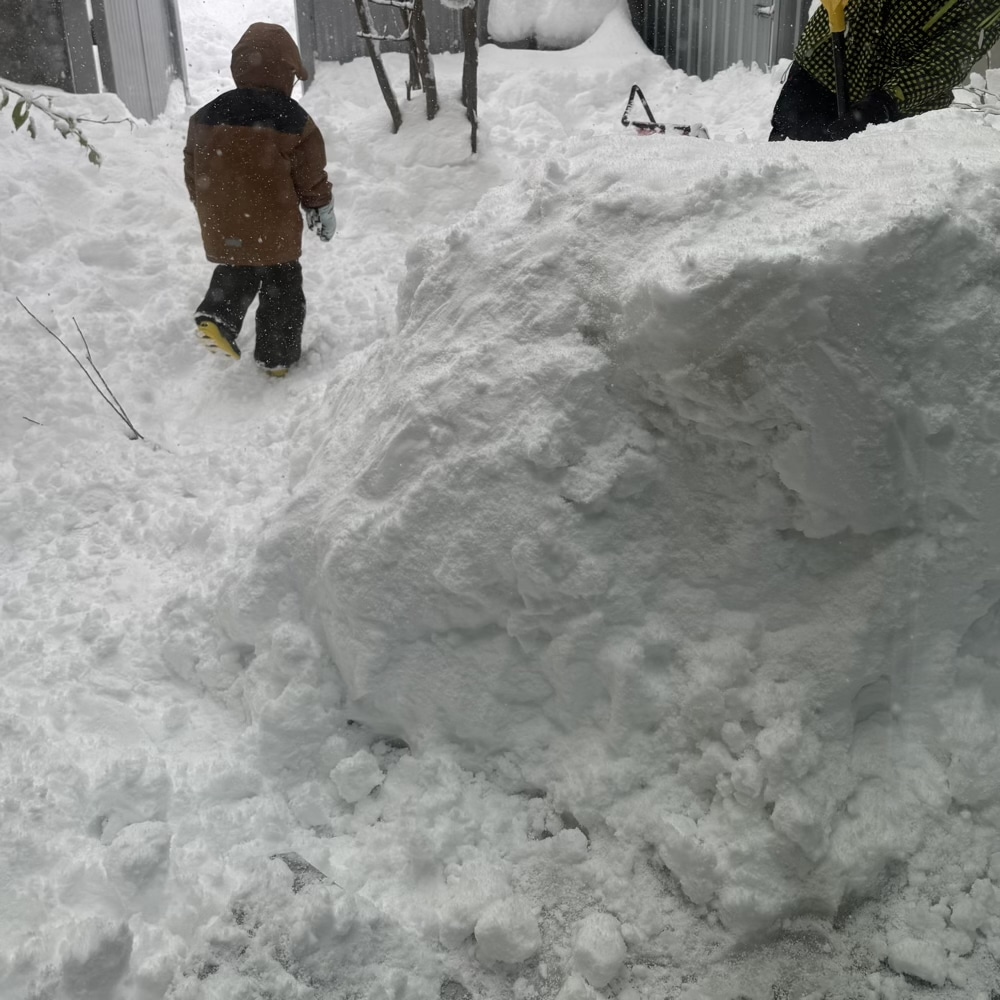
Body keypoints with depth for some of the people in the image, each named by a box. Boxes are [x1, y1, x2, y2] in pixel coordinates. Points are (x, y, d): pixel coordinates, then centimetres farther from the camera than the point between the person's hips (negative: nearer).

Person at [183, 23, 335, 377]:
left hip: (223, 230, 4)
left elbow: (193, 175, 8)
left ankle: (217, 314, 1)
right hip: (274, 233, -4)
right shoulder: (293, 122, -13)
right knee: (282, 292, 13)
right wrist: (323, 213, 11)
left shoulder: (205, 116, 1)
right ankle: (277, 357, 20)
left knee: (236, 273, 27)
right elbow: (312, 178, -6)